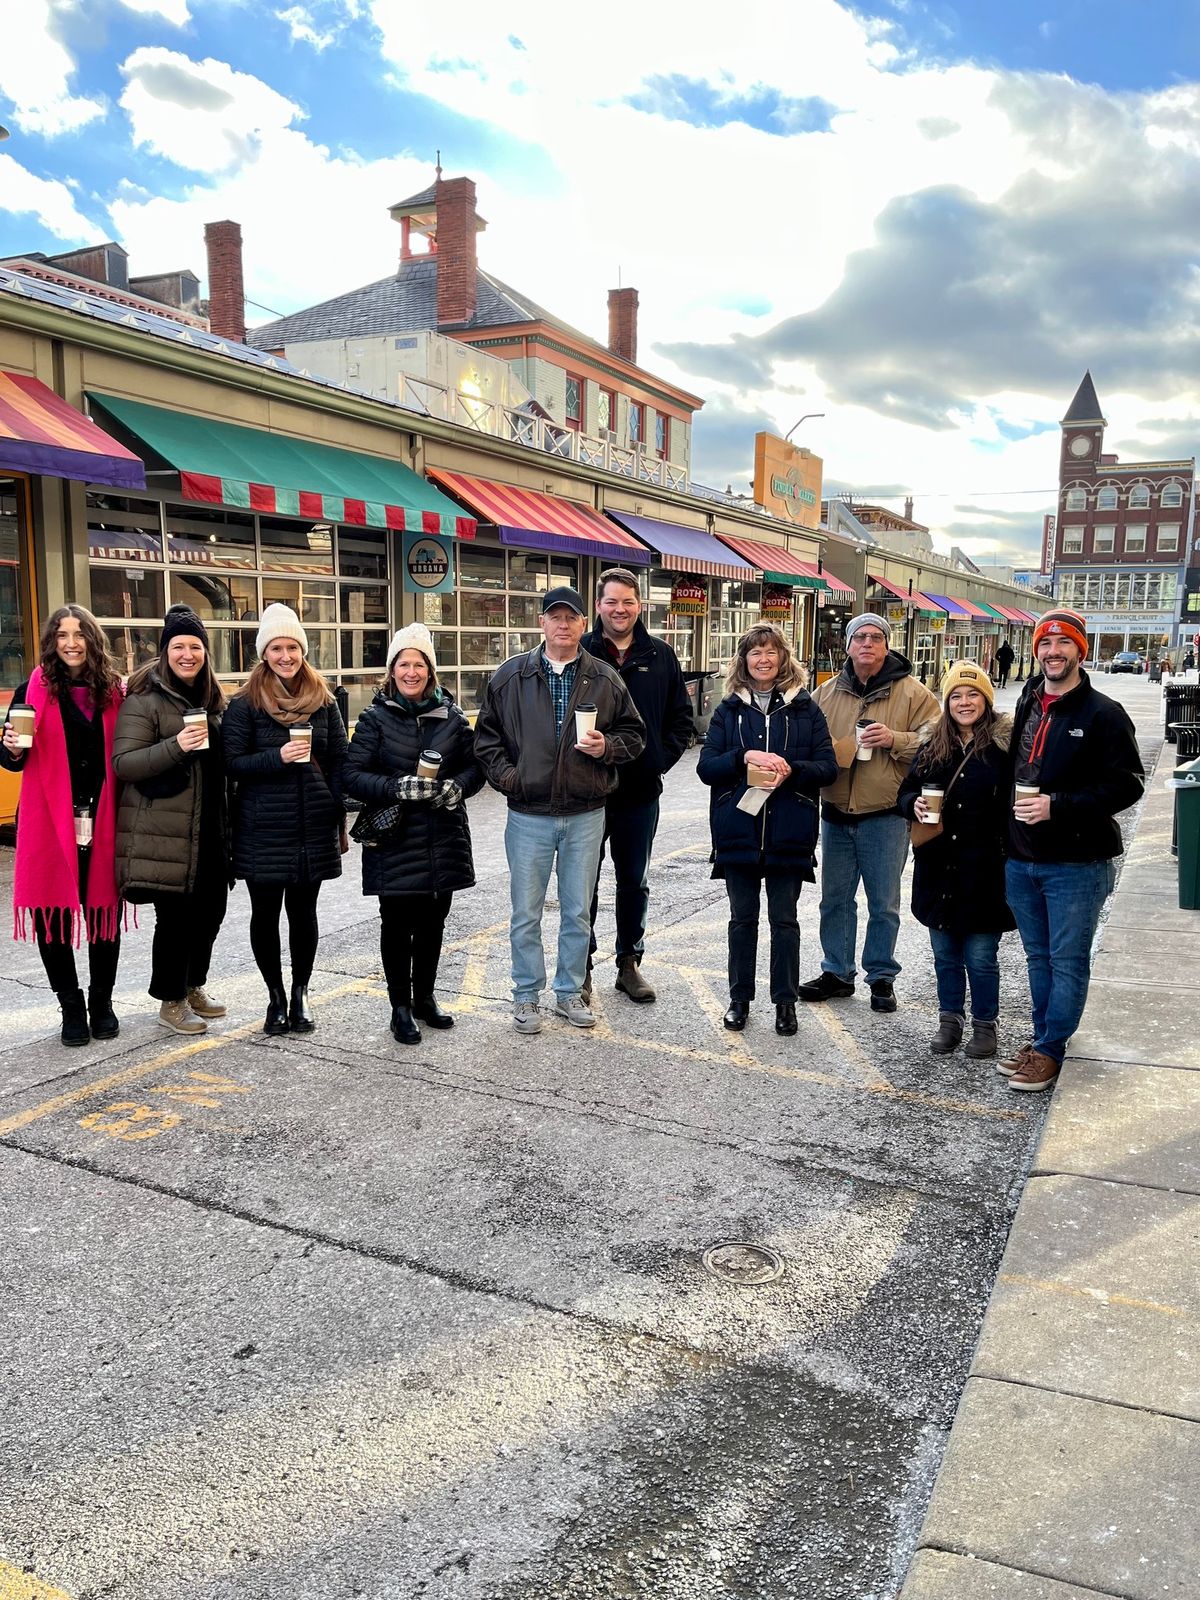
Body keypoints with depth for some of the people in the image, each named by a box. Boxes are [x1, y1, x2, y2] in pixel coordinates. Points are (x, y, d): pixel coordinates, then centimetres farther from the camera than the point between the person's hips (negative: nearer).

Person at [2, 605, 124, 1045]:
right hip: (51, 822, -1)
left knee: (105, 913, 7)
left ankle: (102, 1004, 24)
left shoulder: (113, 691, 6)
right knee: (52, 916, 3)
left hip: (103, 821, 1)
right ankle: (72, 1007, 19)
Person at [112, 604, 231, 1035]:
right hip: (164, 832, -7)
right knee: (175, 915, -1)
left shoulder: (212, 698, 14)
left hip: (209, 828, 7)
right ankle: (171, 1002, 15)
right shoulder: (144, 699, -8)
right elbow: (123, 762, -15)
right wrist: (175, 746, -27)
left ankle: (193, 985, 32)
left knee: (211, 908, 13)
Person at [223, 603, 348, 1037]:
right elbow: (231, 764, -6)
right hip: (263, 830, -2)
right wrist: (278, 757, -20)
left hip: (312, 828, 2)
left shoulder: (322, 700, 6)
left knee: (303, 911, 9)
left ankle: (300, 993, 25)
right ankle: (276, 996, 24)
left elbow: (339, 762, 7)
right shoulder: (246, 703, -2)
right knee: (266, 913, 7)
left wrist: (338, 819, 2)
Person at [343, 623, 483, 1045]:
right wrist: (399, 788, -22)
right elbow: (353, 775, -8)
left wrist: (457, 786, -11)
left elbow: (475, 766, 10)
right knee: (397, 924, 3)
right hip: (395, 840, -3)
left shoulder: (451, 716, 7)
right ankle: (401, 1007, 17)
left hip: (444, 839, 3)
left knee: (432, 922, 13)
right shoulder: (376, 718, -2)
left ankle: (425, 998, 30)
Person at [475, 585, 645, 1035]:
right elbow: (487, 735, 8)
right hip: (529, 816, -1)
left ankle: (569, 993, 27)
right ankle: (526, 997, 21)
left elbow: (634, 735, 10)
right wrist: (505, 775, -6)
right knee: (526, 915, 6)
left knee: (577, 913, 12)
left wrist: (607, 747, -9)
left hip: (585, 816, 1)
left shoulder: (605, 679, 3)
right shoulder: (509, 676, 2)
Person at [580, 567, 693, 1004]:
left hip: (640, 791, 3)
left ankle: (629, 961, 26)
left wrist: (662, 757, -2)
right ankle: (582, 964, 20)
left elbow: (681, 717, 10)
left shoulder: (660, 657, 5)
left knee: (634, 881, 13)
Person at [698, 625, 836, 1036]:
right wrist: (745, 757, -17)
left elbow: (828, 767, 0)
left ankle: (785, 1001, 19)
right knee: (742, 918, 10)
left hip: (788, 833, -1)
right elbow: (706, 767, -1)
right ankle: (739, 998, 22)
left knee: (784, 919, 7)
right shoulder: (729, 710, 7)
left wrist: (791, 769, -17)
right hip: (738, 830, 1)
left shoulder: (804, 709, 5)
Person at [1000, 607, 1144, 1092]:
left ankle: (1049, 1052, 13)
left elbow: (1127, 784, -14)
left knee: (1068, 961, 3)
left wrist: (1057, 805, -21)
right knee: (1038, 958, 16)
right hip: (1021, 861, 6)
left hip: (1076, 864, -6)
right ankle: (1042, 1041, 28)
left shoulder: (1103, 714, -9)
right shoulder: (1026, 707, 11)